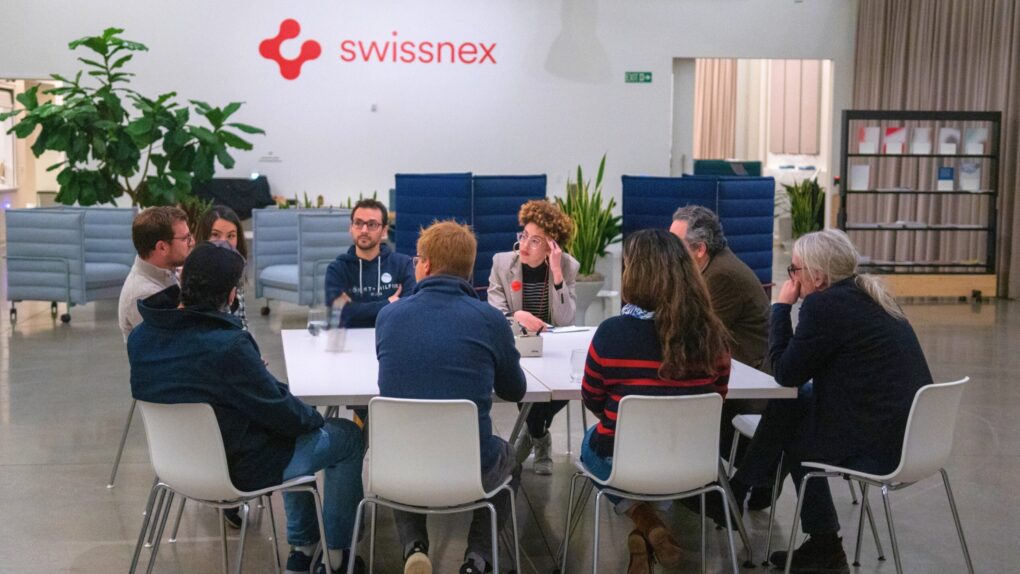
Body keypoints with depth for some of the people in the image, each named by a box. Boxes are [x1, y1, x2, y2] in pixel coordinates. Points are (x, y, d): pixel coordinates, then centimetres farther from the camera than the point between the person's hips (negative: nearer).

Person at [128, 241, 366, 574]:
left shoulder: (139, 337, -8)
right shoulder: (227, 346, -32)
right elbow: (279, 412, -21)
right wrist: (315, 418, 0)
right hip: (239, 469, -8)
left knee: (299, 430, 30)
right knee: (347, 436, 14)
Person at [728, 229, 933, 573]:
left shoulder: (824, 304, -15)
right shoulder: (868, 297, 13)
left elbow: (786, 373, -8)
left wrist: (782, 306, -1)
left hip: (880, 447, -8)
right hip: (907, 431, 8)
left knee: (788, 435, 12)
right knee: (794, 403, 17)